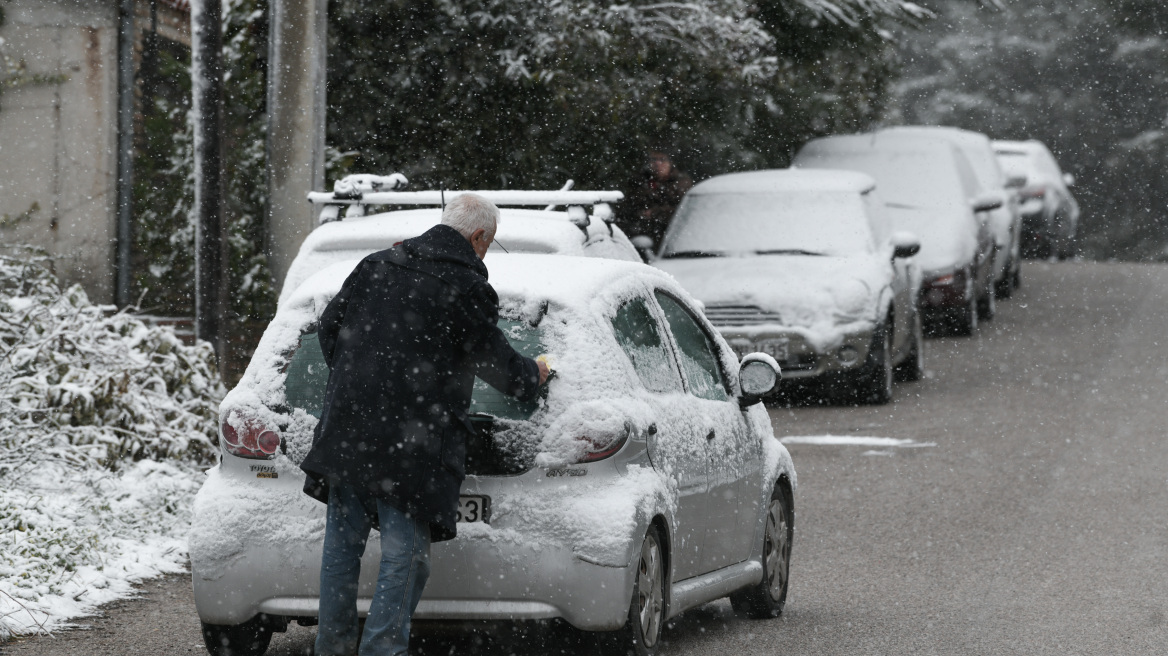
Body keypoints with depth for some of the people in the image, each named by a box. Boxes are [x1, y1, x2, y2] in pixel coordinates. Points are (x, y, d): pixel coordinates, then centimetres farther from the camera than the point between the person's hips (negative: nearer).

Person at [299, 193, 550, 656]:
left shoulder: (375, 267, 10)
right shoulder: (467, 287, -7)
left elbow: (329, 329, 16)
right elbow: (496, 363, 1)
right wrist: (532, 376, 22)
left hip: (347, 426, 6)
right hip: (413, 441, -6)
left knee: (342, 546, 15)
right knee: (404, 555, -2)